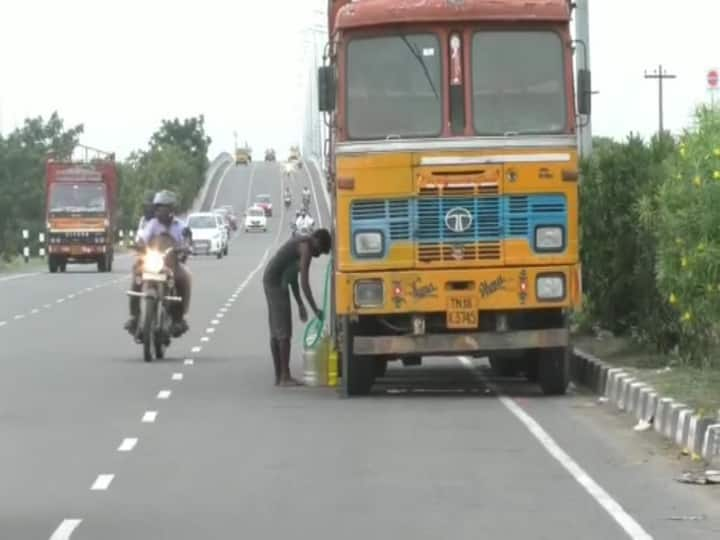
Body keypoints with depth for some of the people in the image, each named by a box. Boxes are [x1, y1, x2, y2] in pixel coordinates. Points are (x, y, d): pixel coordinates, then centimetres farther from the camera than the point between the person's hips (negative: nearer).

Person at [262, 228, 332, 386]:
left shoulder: (299, 243, 18)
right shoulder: (307, 248, -13)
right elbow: (304, 282, -19)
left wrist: (300, 304, 19)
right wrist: (315, 309, -15)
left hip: (271, 281, 10)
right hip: (277, 283, -10)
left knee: (276, 332, 10)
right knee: (284, 332, -8)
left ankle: (278, 376, 12)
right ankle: (285, 377, -9)